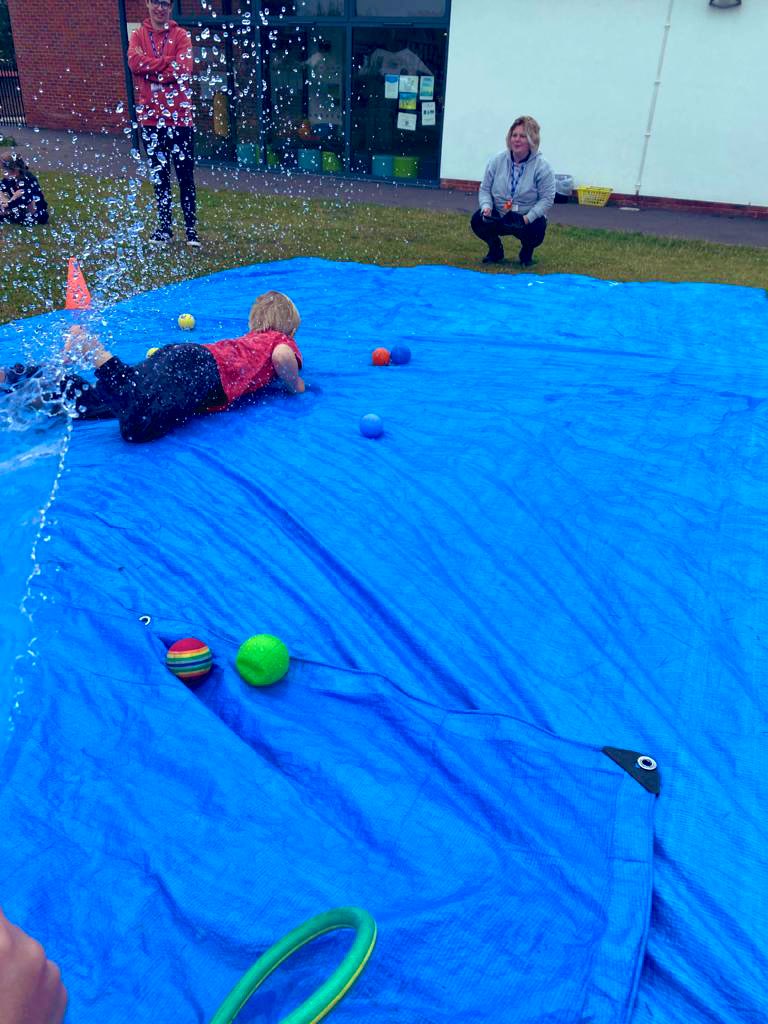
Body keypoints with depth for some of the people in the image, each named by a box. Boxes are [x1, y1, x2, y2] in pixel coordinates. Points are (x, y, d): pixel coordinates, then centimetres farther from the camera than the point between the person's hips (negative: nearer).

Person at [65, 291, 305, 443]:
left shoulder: (252, 338, 37)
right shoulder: (283, 341, 16)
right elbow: (282, 357, -6)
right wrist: (295, 384, 12)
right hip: (205, 371, -8)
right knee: (139, 424, -28)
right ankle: (96, 353, -33)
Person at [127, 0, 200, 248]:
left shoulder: (181, 35, 1)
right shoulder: (138, 35, 8)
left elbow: (183, 70, -13)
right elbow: (134, 62, -10)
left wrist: (149, 67, -9)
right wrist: (167, 62, -15)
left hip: (179, 115, -3)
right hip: (150, 116, 3)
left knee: (185, 175, -1)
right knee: (159, 174, 9)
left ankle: (191, 228, 6)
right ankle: (164, 226, 17)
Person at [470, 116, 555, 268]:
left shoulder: (542, 167, -13)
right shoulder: (497, 161, -4)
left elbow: (547, 199, -15)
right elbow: (485, 189, 1)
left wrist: (528, 218, -29)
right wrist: (486, 207, -20)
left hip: (529, 219, -3)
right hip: (498, 216, 3)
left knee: (535, 230, -35)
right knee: (477, 220, -23)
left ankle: (526, 252, 5)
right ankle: (495, 250, 8)